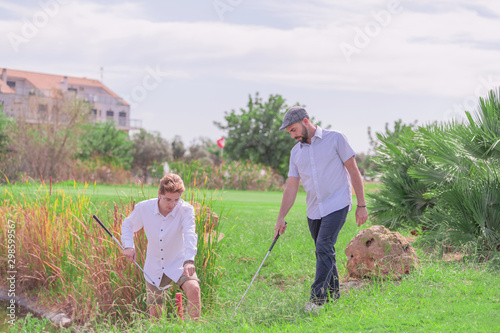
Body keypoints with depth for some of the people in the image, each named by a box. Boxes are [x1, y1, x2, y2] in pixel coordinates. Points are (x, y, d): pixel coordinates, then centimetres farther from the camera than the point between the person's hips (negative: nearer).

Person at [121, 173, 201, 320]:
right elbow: (127, 225, 8)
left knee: (193, 288, -30)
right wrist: (128, 246, -9)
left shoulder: (186, 210, -18)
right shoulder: (143, 208, -11)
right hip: (154, 268, 2)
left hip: (178, 264, -2)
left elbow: (190, 235, -33)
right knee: (154, 313, 4)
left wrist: (189, 260, -50)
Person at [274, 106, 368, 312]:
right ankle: (333, 293, 24)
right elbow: (291, 187, 9)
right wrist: (281, 218, 3)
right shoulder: (296, 152, 10)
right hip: (314, 210, 6)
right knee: (324, 251, 9)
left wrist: (361, 205, -6)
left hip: (337, 205, -6)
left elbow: (353, 171, -3)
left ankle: (318, 297, -15)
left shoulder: (335, 139, -5)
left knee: (324, 247, -17)